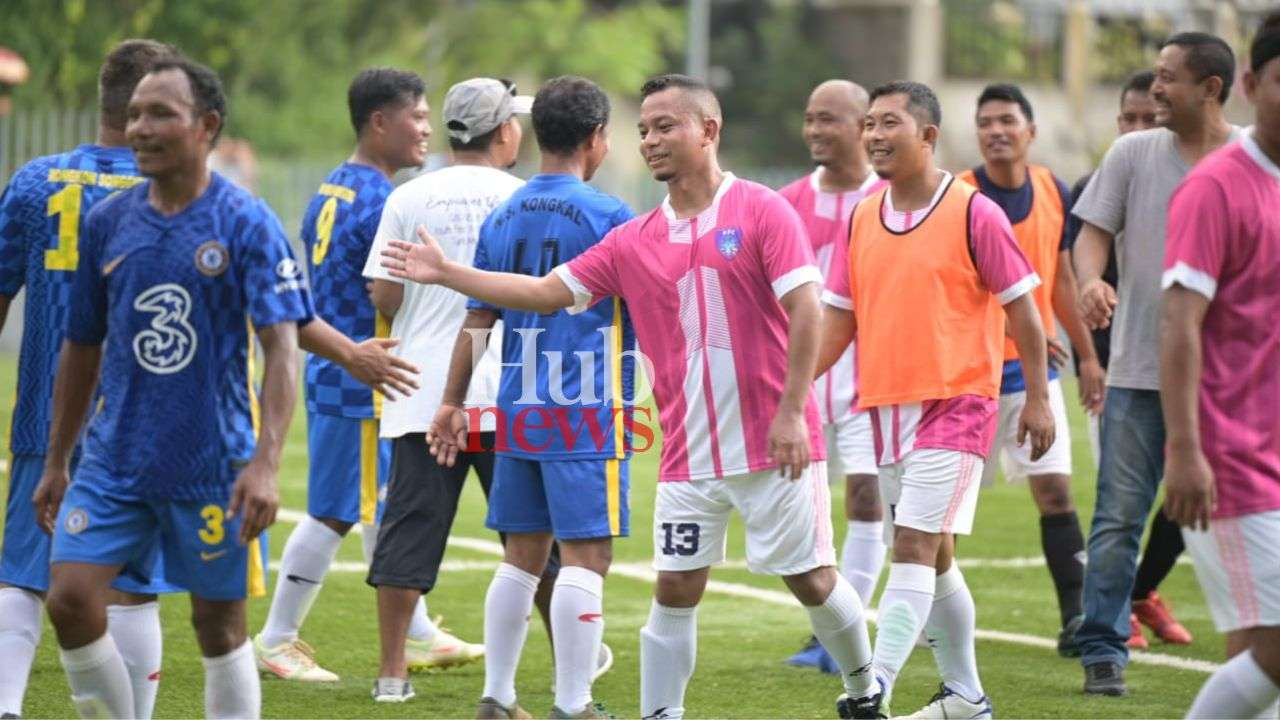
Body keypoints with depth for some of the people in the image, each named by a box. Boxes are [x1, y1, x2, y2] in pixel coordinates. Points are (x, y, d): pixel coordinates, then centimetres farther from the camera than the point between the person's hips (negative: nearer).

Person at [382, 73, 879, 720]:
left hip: (775, 447, -4)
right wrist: (446, 273, 4)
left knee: (812, 580, 5)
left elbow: (806, 308, -12)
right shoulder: (633, 242, 7)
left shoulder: (762, 211, -7)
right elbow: (547, 292, 9)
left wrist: (792, 411, -18)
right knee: (675, 589, 0)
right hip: (689, 452, 4)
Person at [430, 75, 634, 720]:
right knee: (585, 557, -5)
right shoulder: (607, 216, -9)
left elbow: (477, 319, 13)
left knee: (521, 557, 13)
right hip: (587, 415, -6)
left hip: (517, 414, 6)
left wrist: (452, 402, 20)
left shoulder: (501, 218, 9)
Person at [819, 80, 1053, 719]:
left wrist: (1037, 398, -6)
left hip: (956, 402, -7)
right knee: (931, 552, 13)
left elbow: (1020, 306, -4)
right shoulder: (862, 219, 9)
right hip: (884, 404, 7)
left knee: (915, 544, -15)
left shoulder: (973, 213, -7)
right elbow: (839, 318, 12)